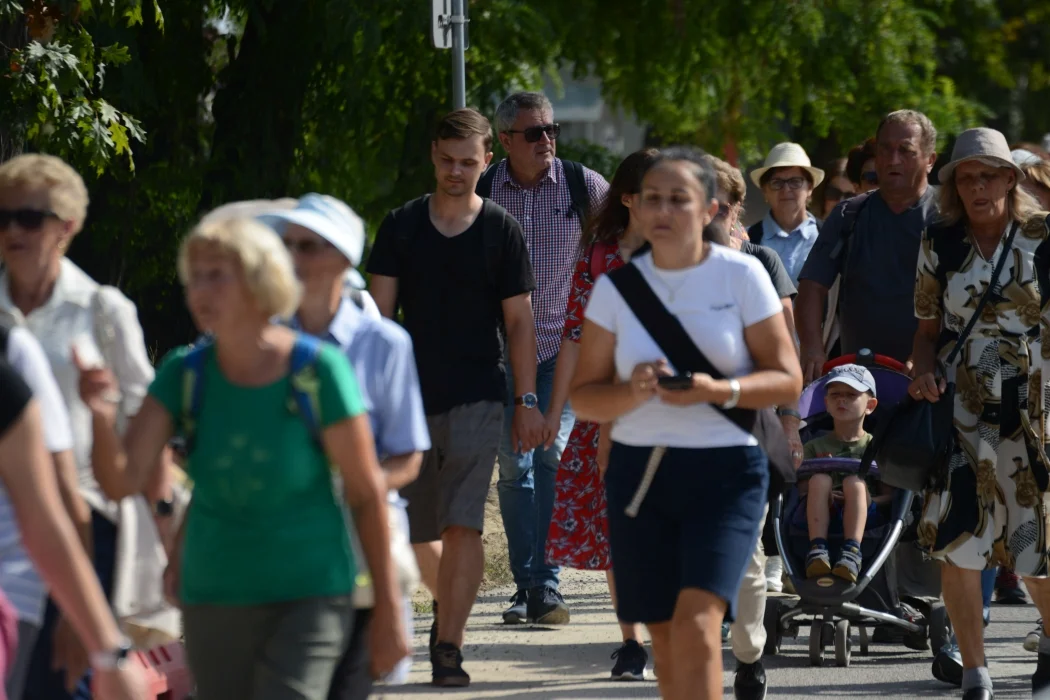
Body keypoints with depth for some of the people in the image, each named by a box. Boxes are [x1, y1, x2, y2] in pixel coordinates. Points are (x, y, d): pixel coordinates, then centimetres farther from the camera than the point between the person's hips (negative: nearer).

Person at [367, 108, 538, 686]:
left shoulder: (500, 232, 1)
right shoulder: (402, 226, 6)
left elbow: (518, 321, 3)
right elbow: (380, 311, 5)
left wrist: (528, 401, -1)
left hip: (477, 397, -3)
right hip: (412, 395, 3)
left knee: (461, 525, -15)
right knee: (415, 535, 10)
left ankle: (449, 646, -13)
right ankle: (447, 603, 38)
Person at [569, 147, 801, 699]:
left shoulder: (741, 276, -2)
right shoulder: (615, 287, 5)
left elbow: (787, 380, -1)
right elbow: (584, 397, 7)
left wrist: (717, 391, -19)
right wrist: (632, 391, -15)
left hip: (725, 470, -3)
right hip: (639, 471, 3)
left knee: (697, 624, -19)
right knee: (665, 638, 6)